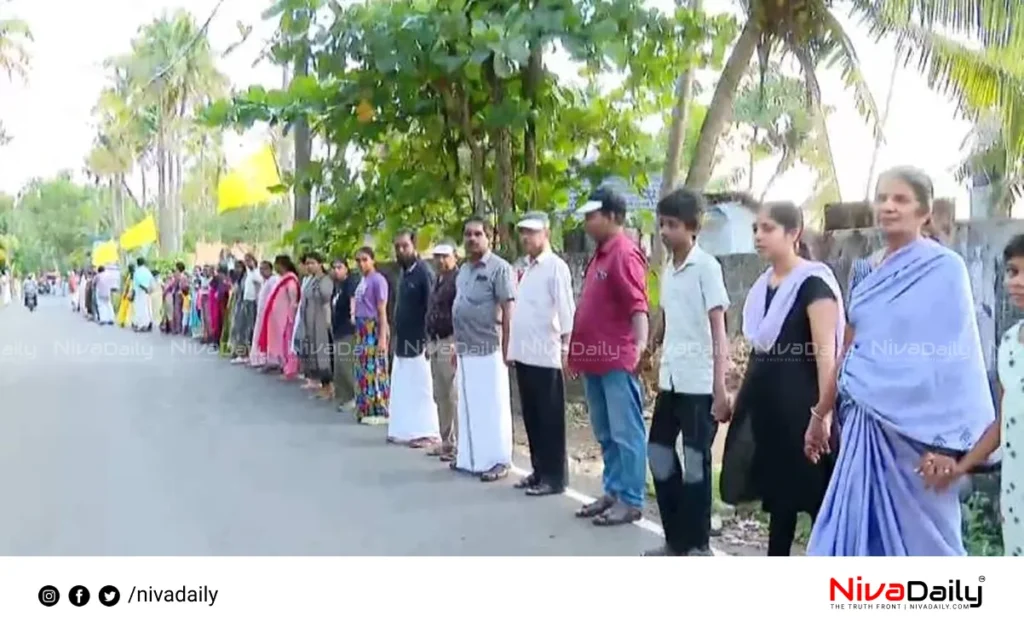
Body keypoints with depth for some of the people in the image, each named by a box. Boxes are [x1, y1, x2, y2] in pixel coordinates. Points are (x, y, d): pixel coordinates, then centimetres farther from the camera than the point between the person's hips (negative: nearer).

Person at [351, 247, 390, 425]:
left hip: (374, 329, -8)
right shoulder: (362, 280, 12)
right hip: (362, 329, 9)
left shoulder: (378, 280, -11)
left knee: (375, 370, -5)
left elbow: (382, 310, -14)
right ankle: (366, 410, 19)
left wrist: (382, 337, -18)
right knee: (363, 370, 11)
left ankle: (379, 411, 1)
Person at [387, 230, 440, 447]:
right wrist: (395, 338, 17)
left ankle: (427, 433, 3)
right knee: (401, 388, 12)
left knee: (420, 388, -3)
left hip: (417, 342, -9)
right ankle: (404, 430, 19)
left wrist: (428, 340, -20)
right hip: (403, 341, 9)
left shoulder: (424, 273, -14)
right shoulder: (403, 272, 13)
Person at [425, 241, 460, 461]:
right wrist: (430, 342, 21)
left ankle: (459, 444, -4)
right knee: (440, 396, 13)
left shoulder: (458, 279, -11)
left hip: (450, 343, -10)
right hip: (436, 343, 10)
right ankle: (446, 441, 21)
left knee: (454, 396, -8)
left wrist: (456, 344, -22)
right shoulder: (438, 281, 18)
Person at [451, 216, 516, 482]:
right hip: (466, 351, 8)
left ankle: (498, 460, 5)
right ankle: (469, 457, 22)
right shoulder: (463, 269, 15)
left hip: (488, 350, -8)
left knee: (492, 406, -2)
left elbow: (508, 310, -13)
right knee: (468, 406, 13)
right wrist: (457, 346, 18)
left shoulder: (499, 267, -9)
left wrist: (506, 348, -16)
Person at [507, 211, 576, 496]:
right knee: (531, 417, 13)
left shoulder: (556, 267, -9)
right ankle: (539, 470, 22)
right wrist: (513, 347, 15)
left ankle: (554, 476, 6)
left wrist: (565, 347, -17)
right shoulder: (528, 268, 16)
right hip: (524, 354, 8)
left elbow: (566, 310, -14)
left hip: (545, 355, -8)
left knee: (550, 419, -1)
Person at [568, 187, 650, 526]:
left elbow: (637, 305, -21)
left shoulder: (625, 253, -12)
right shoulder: (600, 254, 17)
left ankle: (631, 500, 4)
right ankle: (612, 492, 24)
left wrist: (641, 343, -34)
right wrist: (578, 351, 24)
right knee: (605, 434, 15)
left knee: (626, 433, -2)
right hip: (595, 358, 10)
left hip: (617, 360, -10)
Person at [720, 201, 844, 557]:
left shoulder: (813, 282, -12)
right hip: (766, 400, 8)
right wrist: (744, 397, 19)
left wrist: (824, 411, -25)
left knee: (815, 494, -1)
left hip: (799, 402, -8)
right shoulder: (763, 284, 11)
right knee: (778, 493, 15)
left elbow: (826, 350, -19)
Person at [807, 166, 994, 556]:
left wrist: (947, 439, -16)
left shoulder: (944, 268, -7)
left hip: (915, 427, -5)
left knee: (918, 535, 4)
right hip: (863, 421, 6)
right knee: (855, 530, 8)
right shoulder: (869, 271, 10)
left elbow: (956, 357, -11)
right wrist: (821, 413, 18)